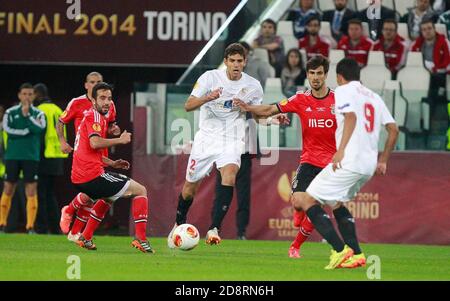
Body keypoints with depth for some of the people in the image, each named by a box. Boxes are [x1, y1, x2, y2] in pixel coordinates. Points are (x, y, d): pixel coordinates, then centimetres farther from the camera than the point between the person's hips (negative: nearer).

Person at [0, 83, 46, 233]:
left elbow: (39, 128, -11)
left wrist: (27, 115, -13)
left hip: (31, 157, 0)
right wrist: (28, 131, -10)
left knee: (31, 191, -5)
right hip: (12, 157, 0)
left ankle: (30, 226, -5)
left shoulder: (39, 114, 7)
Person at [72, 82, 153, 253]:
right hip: (92, 175, -10)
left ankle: (85, 238, 28)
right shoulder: (95, 116, -7)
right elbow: (94, 143, -24)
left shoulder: (91, 116, 23)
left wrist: (112, 163, 22)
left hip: (79, 178, 10)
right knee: (140, 191, -1)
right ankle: (140, 239, -11)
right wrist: (120, 140, -13)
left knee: (109, 197, 38)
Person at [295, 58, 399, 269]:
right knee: (336, 203, 27)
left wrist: (341, 150, -23)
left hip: (349, 162, -8)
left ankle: (340, 250, -17)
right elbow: (393, 130, 19)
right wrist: (383, 161, 26)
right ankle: (356, 255, 15)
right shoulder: (373, 96, 22)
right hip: (369, 165, 8)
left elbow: (351, 116, -18)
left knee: (307, 201, -4)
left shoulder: (343, 91, 1)